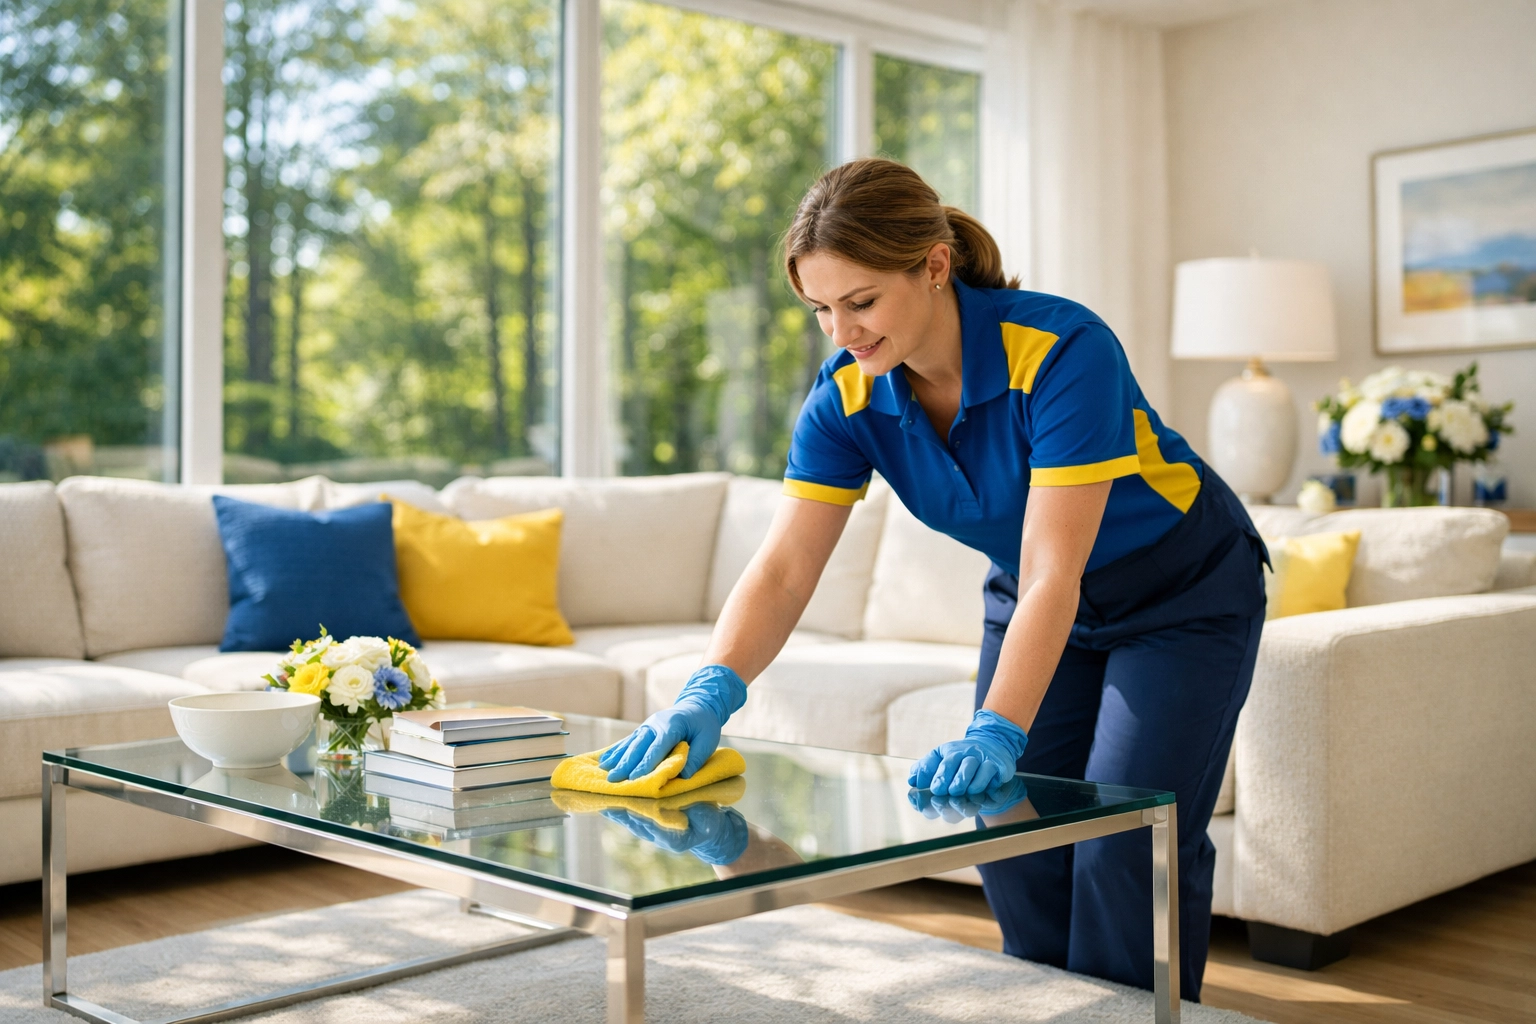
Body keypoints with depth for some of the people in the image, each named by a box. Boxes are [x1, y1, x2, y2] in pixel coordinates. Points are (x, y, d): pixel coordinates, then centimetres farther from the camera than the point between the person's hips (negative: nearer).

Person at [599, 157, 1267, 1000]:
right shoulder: (847, 397, -18)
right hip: (1033, 603, 5)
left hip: (1183, 597, -5)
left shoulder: (1062, 351, -34)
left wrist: (994, 735, -45)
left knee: (1125, 846, -10)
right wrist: (709, 694, -38)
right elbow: (783, 570, -22)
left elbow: (1054, 577, -37)